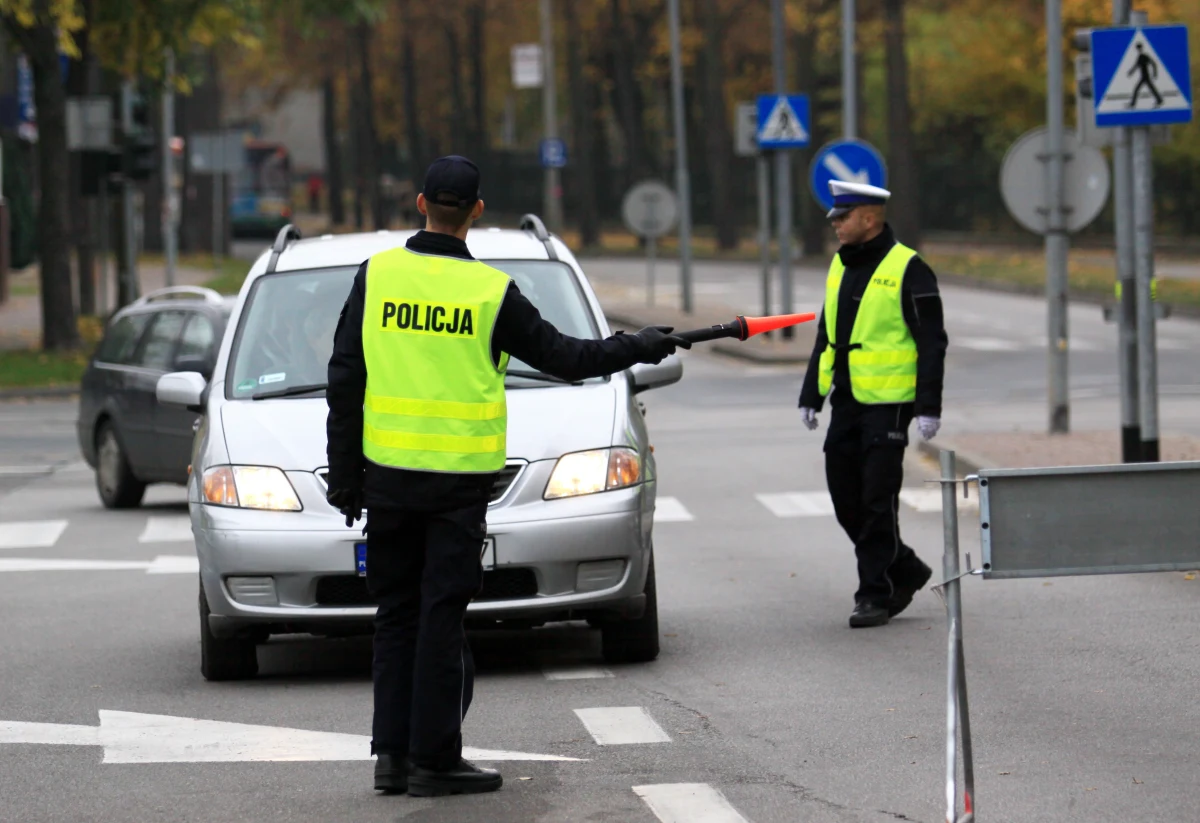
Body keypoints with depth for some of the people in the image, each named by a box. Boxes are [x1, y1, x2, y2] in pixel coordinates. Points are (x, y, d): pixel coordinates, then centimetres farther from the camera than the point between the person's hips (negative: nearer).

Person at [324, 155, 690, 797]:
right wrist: (643, 347, 18)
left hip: (387, 475, 3)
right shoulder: (491, 291, -6)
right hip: (459, 480, -3)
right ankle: (433, 759, 2)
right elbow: (564, 358, 2)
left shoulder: (377, 275, 1)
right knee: (441, 617, 1)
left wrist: (343, 473, 9)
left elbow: (344, 381, 2)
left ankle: (391, 752, 11)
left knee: (396, 616, 11)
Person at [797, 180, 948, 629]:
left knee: (878, 502, -5)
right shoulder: (841, 267, 14)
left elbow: (932, 343, -11)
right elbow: (827, 336, 22)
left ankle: (876, 593, 2)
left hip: (888, 405, -8)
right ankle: (905, 571, 23)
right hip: (847, 402, 8)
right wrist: (811, 395, 19)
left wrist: (929, 407, -16)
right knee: (845, 498, 8)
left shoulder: (908, 270, -9)